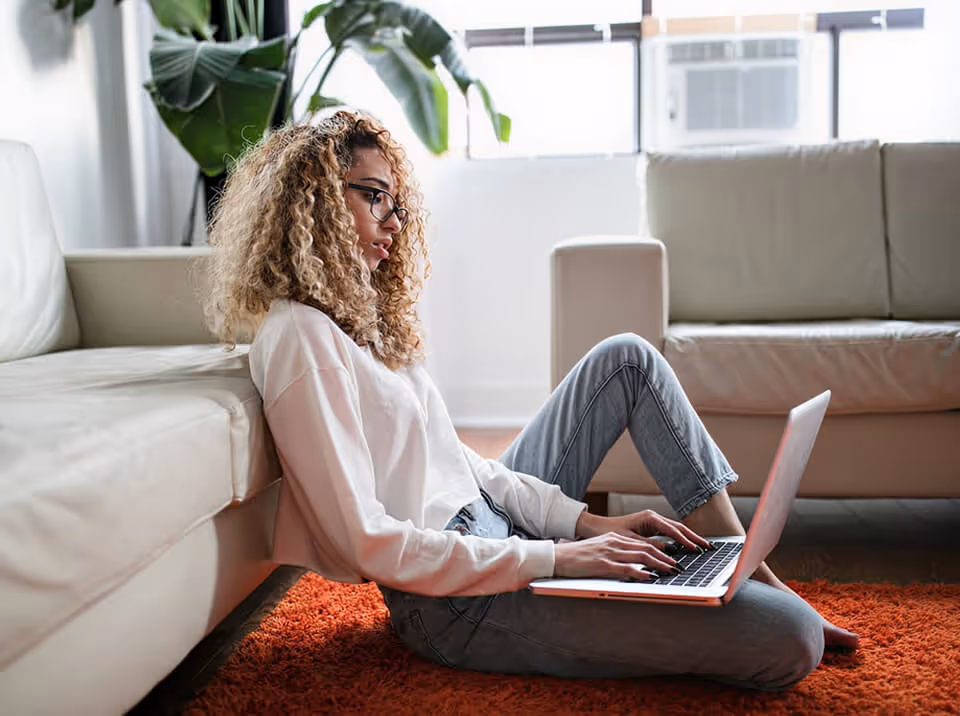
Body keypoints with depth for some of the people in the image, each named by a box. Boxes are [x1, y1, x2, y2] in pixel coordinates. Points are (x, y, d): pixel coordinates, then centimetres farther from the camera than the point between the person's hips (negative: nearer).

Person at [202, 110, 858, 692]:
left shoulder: (359, 314, 13)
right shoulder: (299, 337, -18)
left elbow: (457, 458, 11)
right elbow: (367, 542, -23)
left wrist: (586, 521, 1)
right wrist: (554, 559, -22)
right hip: (457, 600, -10)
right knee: (788, 640, -21)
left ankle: (747, 571, 12)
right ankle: (775, 606, 17)